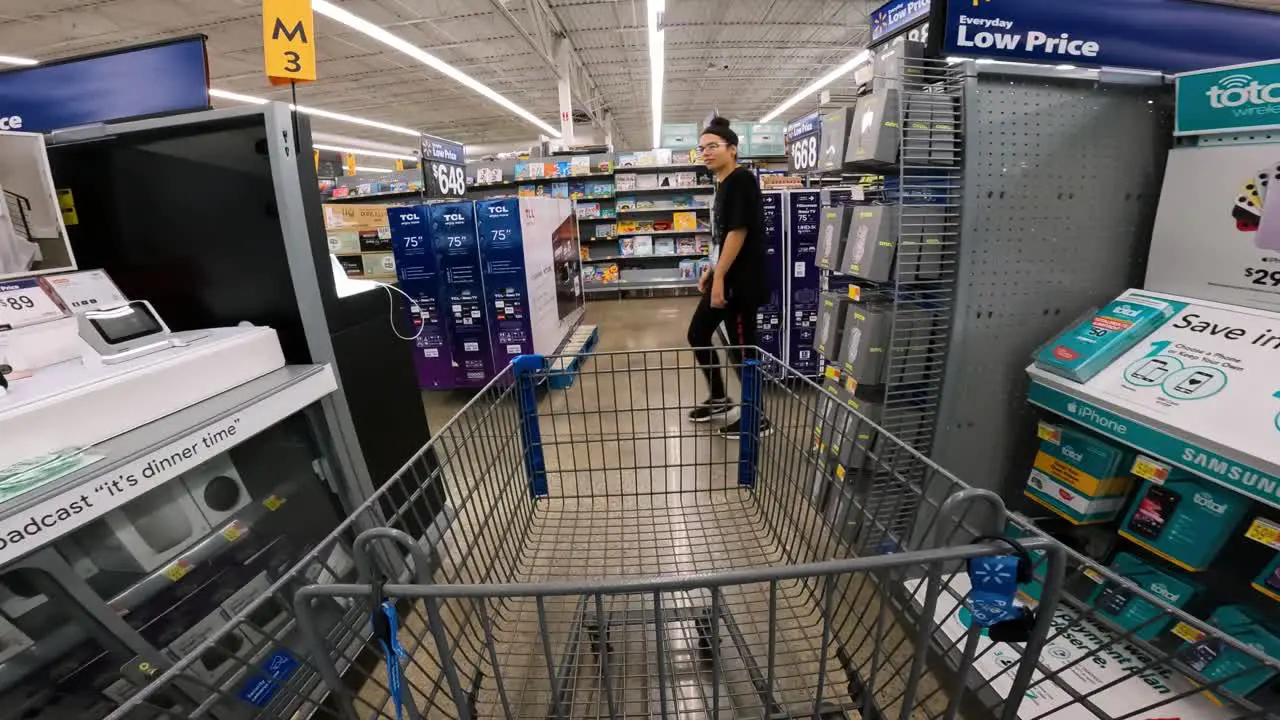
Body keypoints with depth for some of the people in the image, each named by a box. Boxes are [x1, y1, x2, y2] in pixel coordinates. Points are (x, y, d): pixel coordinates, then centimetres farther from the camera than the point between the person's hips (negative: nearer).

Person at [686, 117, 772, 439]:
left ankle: (757, 418, 18)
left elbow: (739, 232, -20)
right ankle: (720, 400, 31)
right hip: (726, 276, 10)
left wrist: (719, 277, -20)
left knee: (741, 346, -1)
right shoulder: (724, 183, 15)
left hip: (742, 280, -10)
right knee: (697, 334, 15)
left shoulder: (741, 180, -13)